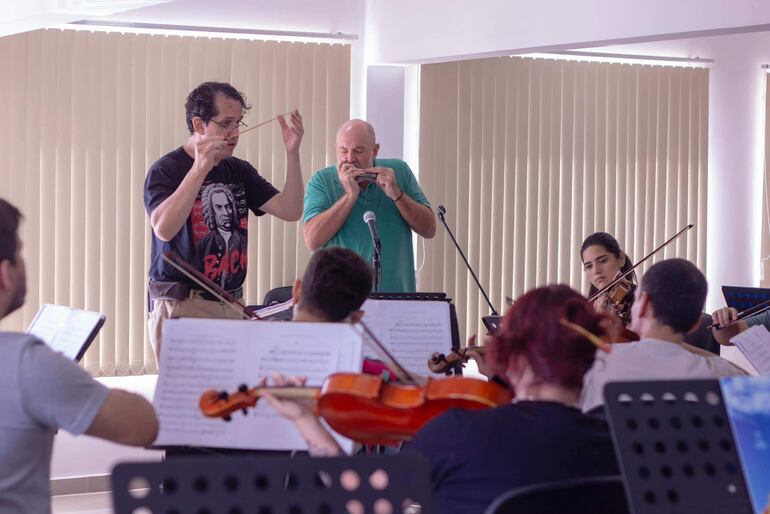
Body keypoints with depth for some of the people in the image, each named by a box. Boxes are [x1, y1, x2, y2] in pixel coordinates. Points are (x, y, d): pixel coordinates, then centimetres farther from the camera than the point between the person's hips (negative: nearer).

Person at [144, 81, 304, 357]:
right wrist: (200, 169, -30)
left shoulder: (239, 171, 12)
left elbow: (289, 210, 4)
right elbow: (164, 229, -25)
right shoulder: (166, 169, -7)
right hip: (181, 306, -6)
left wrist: (292, 153, -7)